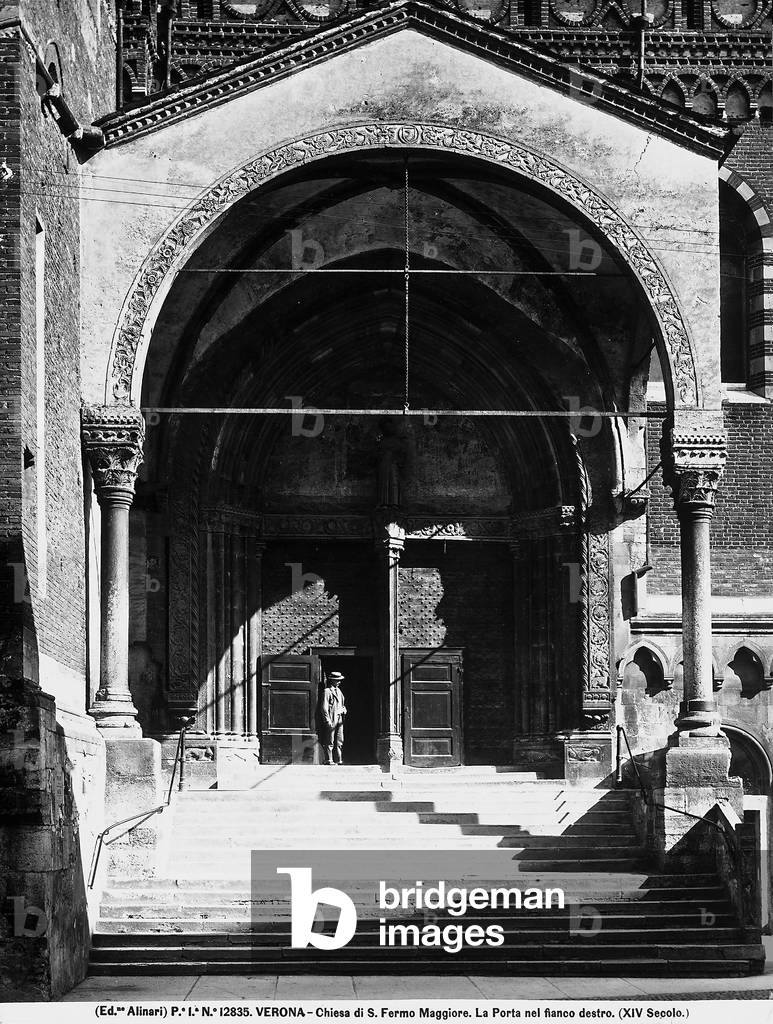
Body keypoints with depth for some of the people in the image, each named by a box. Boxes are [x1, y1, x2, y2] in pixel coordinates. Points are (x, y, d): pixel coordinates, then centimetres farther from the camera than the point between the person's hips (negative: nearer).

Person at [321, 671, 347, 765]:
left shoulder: (338, 691, 18)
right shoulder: (327, 691, -7)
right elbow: (324, 707, -11)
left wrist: (344, 710, 7)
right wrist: (327, 720, -16)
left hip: (339, 719, 8)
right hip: (331, 719, -8)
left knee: (339, 742, 9)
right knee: (330, 742, -6)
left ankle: (338, 760, 13)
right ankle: (329, 760, -3)